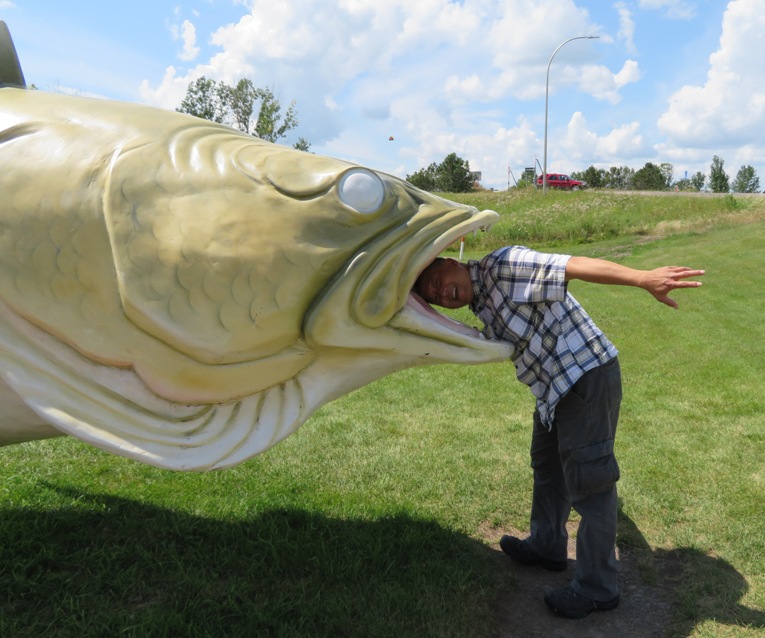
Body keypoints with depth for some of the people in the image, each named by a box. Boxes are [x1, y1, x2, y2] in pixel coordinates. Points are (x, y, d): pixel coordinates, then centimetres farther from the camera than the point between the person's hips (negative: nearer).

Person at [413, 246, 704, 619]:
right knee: (548, 466, 25)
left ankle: (597, 589, 15)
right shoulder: (483, 308, 9)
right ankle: (547, 547, 46)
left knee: (587, 483, -1)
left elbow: (575, 265, -28)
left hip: (588, 378, -10)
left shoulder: (502, 266, -18)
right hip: (555, 388, 10)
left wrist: (643, 279, -36)